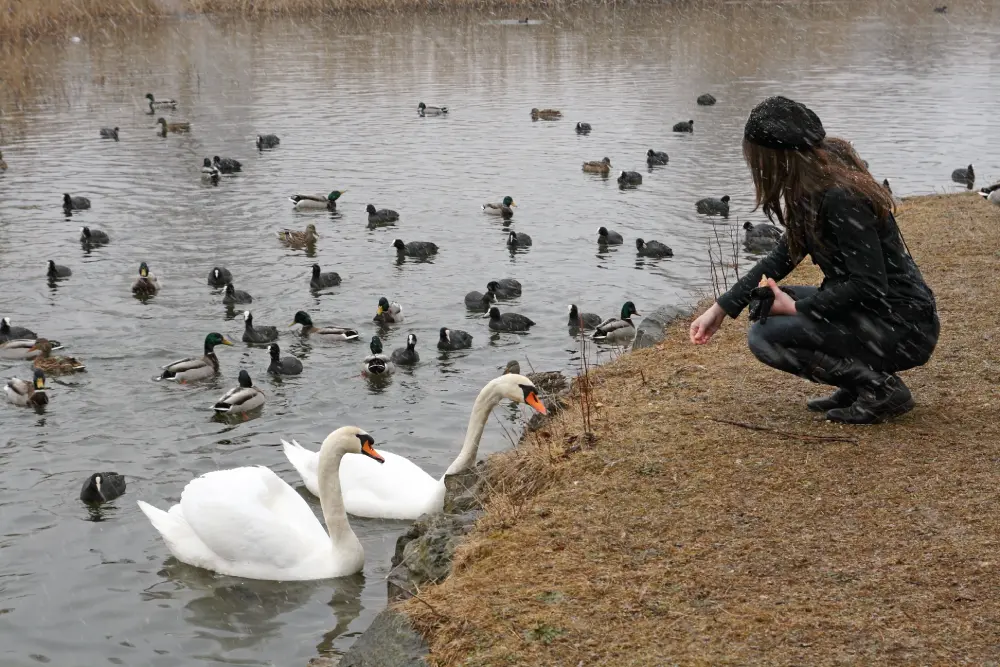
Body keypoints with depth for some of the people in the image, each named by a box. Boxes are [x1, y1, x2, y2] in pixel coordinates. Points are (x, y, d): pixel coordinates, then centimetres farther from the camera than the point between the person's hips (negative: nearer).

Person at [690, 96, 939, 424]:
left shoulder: (840, 200, -22)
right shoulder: (814, 194, 8)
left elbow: (869, 286, -24)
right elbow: (782, 258, 17)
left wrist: (797, 308, -14)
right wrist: (721, 308, 15)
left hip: (903, 329, -10)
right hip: (875, 314, 10)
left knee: (766, 336, -16)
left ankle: (882, 388, -9)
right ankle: (858, 384, 11)